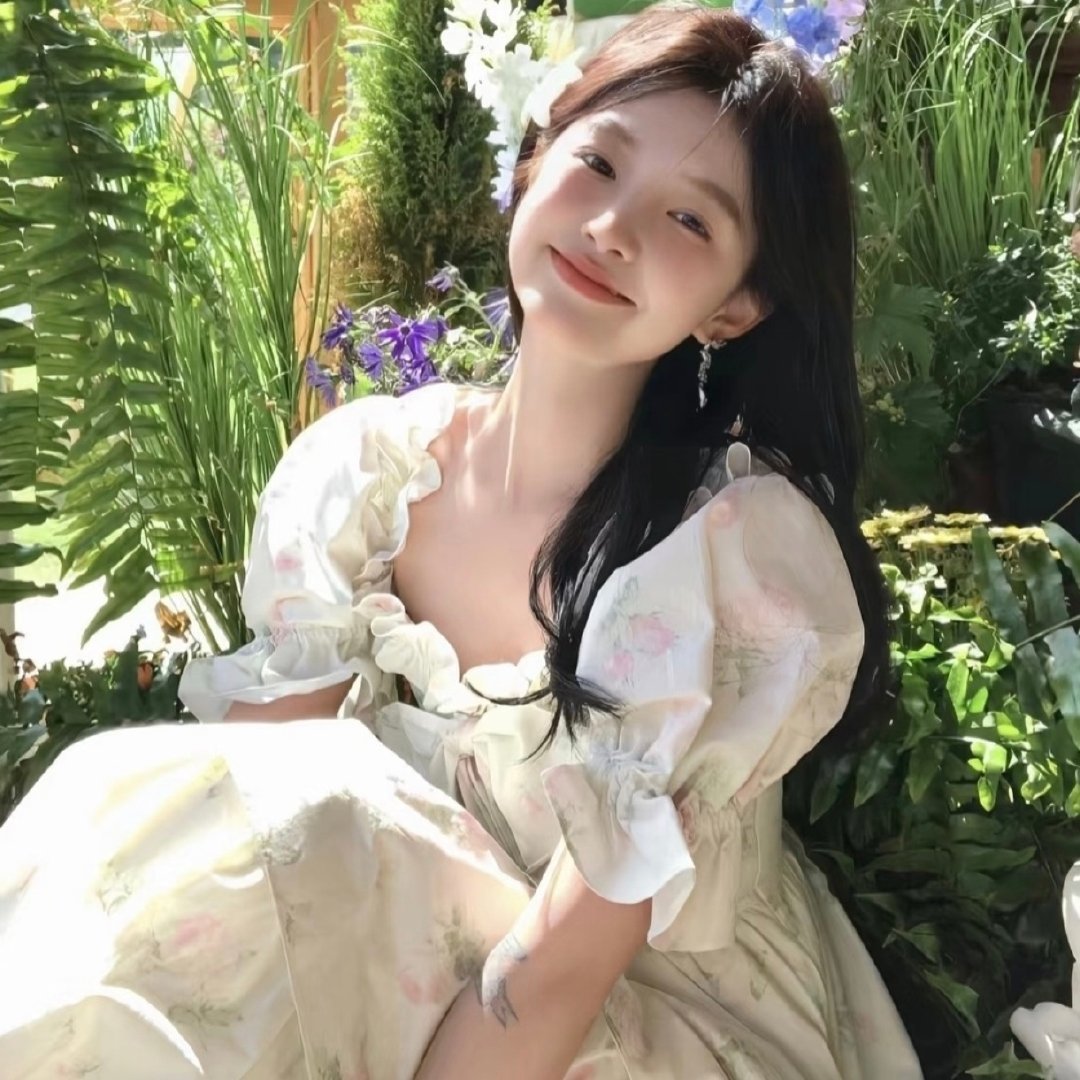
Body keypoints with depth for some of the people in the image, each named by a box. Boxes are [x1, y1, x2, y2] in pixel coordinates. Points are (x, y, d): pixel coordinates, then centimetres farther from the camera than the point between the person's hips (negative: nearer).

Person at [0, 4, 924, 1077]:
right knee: (144, 813, -21)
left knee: (310, 817, -27)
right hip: (423, 980, 4)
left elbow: (565, 964, -24)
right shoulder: (357, 471, -9)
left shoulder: (748, 545, -23)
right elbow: (238, 837, -7)